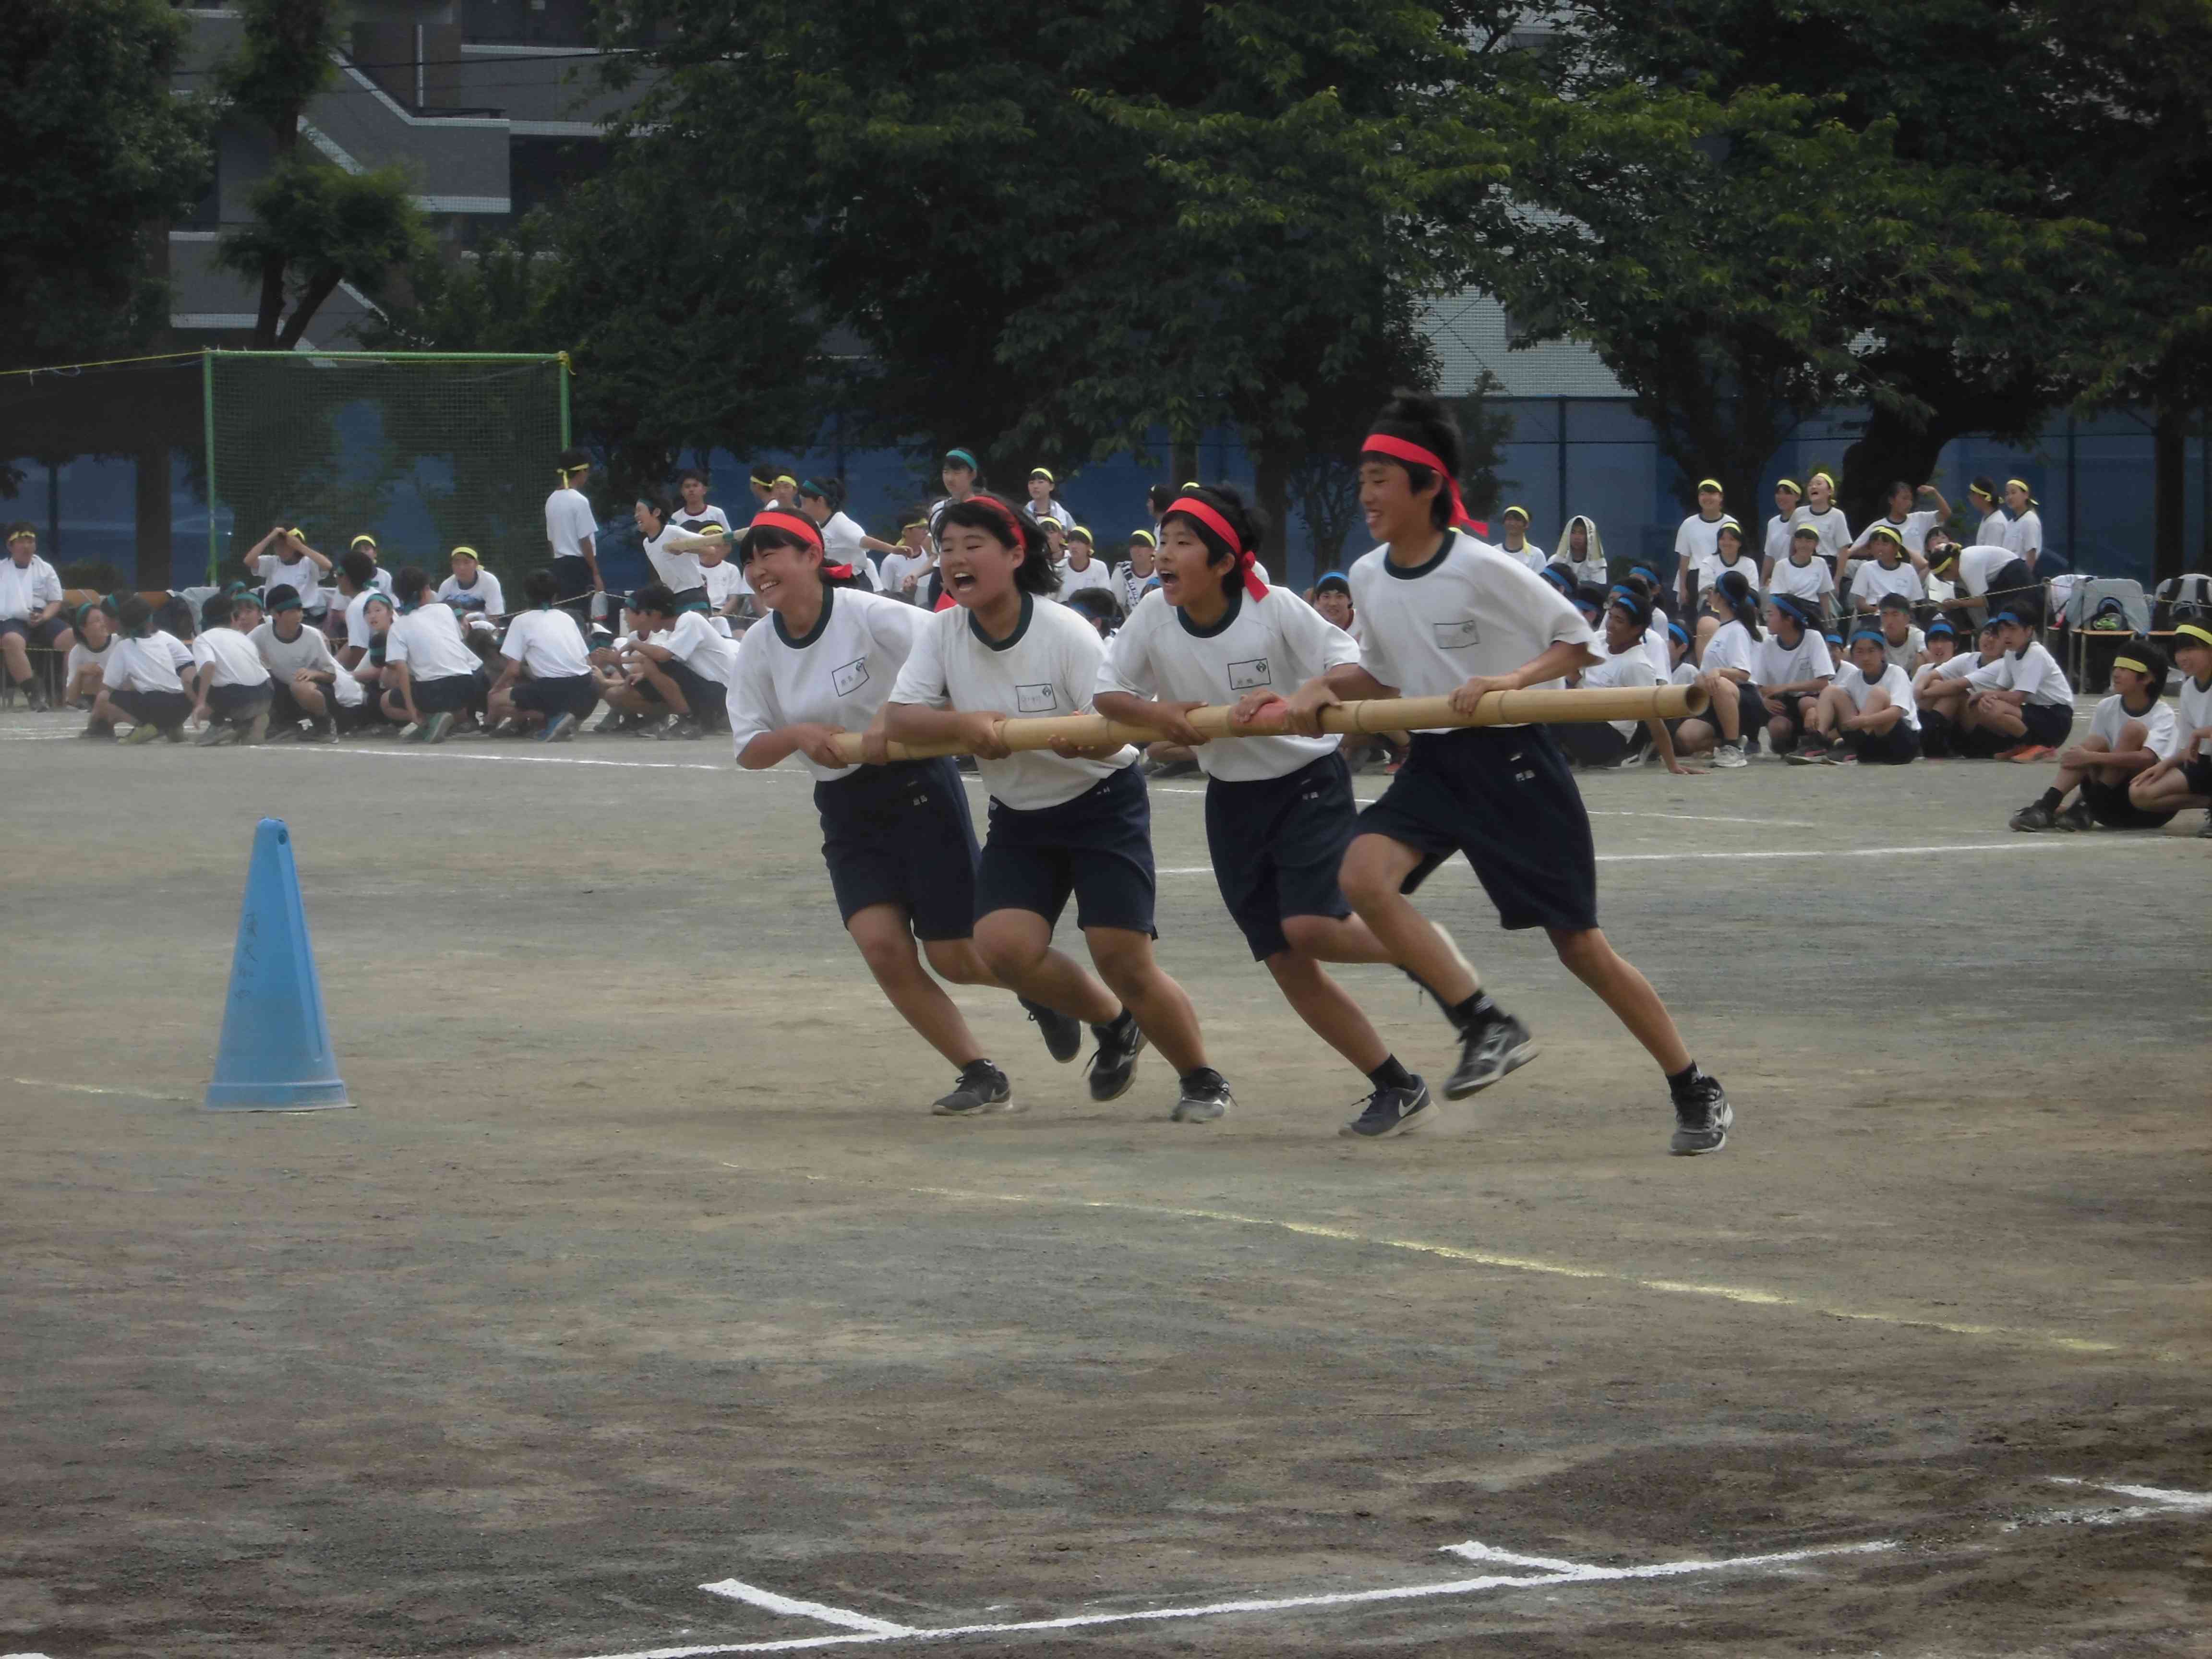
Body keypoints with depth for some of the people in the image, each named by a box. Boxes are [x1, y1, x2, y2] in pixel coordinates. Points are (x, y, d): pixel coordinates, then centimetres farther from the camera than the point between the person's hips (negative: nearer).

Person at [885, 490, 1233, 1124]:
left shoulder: (1066, 632, -20)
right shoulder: (943, 632, -7)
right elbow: (898, 717, -14)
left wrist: (1082, 737, -42)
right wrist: (963, 723, -32)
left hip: (1102, 805, -4)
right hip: (1019, 815, 5)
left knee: (1124, 958, -13)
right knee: (1002, 946, -16)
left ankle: (1202, 1081, 11)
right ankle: (1112, 1024, 14)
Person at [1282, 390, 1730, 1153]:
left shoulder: (1482, 569, -16)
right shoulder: (1368, 577, 3)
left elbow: (1578, 641, -9)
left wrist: (1510, 681, -24)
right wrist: (1325, 686, 2)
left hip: (1511, 761, -6)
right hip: (1433, 761, 6)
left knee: (1579, 943, -3)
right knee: (1364, 875, -23)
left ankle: (1696, 1092, 13)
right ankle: (1488, 1027, -14)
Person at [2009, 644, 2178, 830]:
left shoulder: (2163, 716, -12)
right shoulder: (2107, 708, 4)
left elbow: (2147, 759, -30)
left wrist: (2091, 758, -32)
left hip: (2152, 808, -4)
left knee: (2134, 729, -23)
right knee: (2095, 743, -19)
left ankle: (2087, 810, -24)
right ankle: (2046, 806, -32)